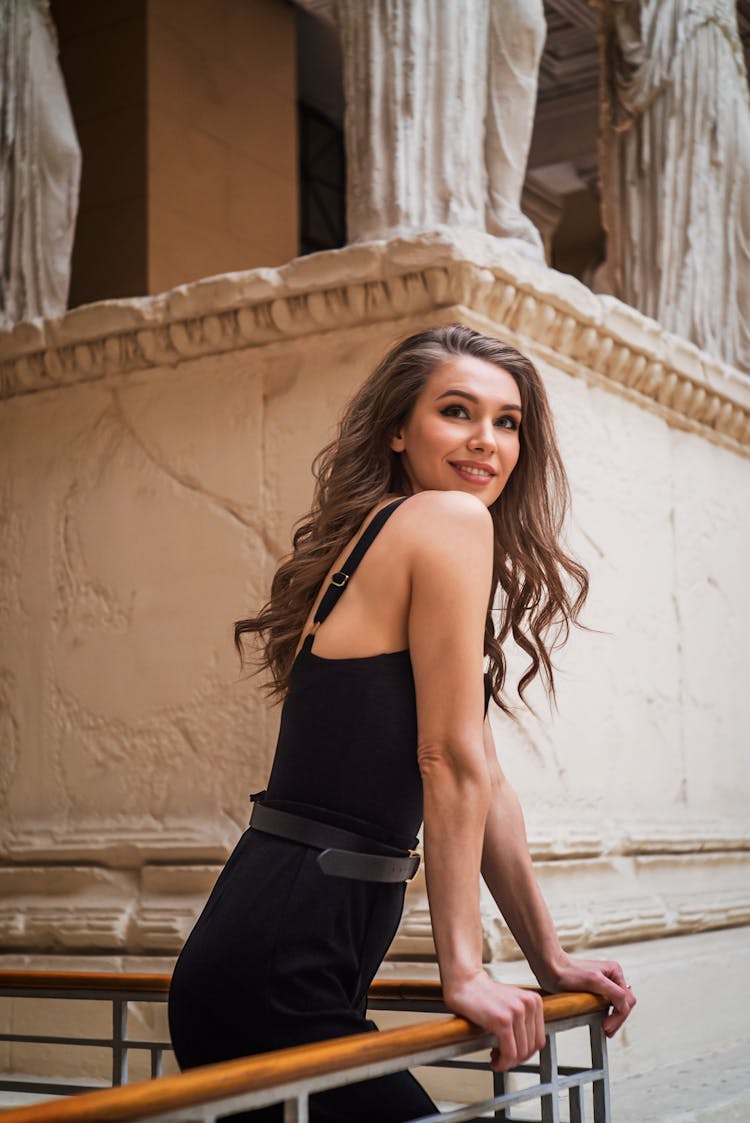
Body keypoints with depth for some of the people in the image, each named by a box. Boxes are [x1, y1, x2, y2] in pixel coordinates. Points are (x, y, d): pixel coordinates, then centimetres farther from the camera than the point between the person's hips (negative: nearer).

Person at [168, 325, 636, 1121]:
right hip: (281, 969, -10)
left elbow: (481, 784, 18)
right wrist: (464, 972, -12)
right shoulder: (450, 519, -8)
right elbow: (448, 761, -14)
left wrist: (551, 962, 19)